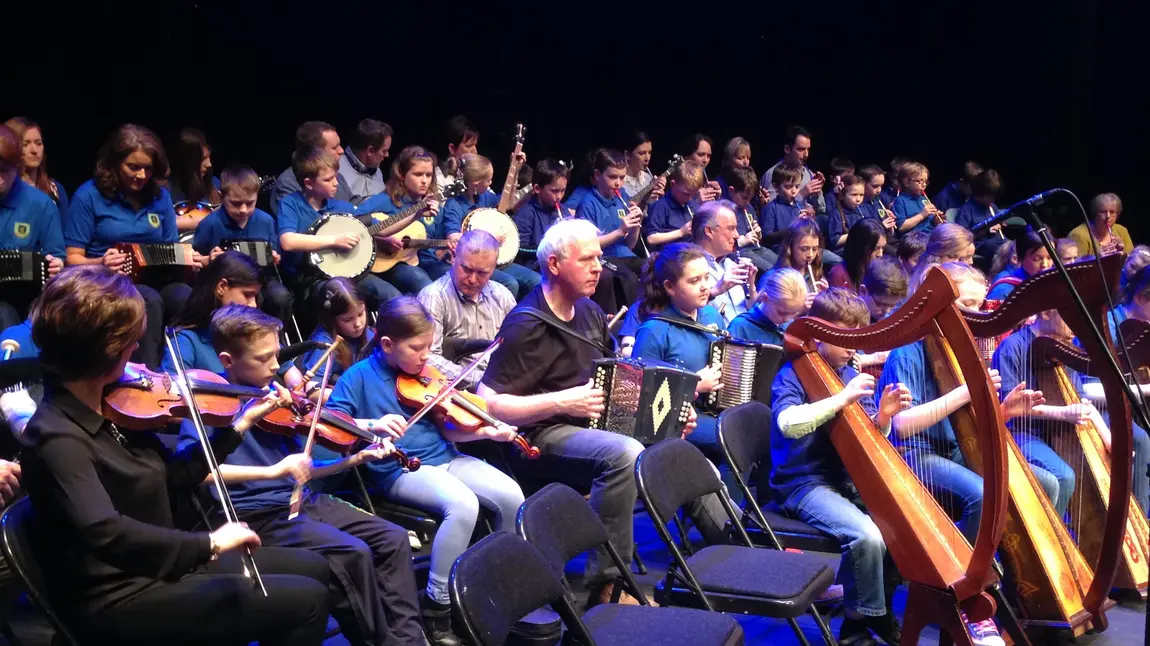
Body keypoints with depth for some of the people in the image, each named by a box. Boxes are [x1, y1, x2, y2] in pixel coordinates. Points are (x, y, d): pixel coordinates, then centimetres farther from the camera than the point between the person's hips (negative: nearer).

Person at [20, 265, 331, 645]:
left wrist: (240, 425, 12)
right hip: (119, 600, -9)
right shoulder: (57, 437, -23)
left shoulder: (108, 409, 5)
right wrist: (207, 543, -34)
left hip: (154, 568, 9)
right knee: (306, 601, -12)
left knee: (311, 568, 15)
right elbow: (105, 534, -38)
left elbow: (172, 480, 14)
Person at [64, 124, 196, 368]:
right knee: (149, 301, -37)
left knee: (187, 297, -33)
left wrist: (187, 259, -5)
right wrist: (100, 264, -22)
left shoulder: (160, 197, 13)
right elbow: (73, 258, 0)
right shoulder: (89, 196, 0)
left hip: (156, 281, 3)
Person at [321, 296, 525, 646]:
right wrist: (372, 425, -30)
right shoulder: (360, 376, -4)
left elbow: (447, 430, 12)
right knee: (463, 504, -32)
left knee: (512, 496, -13)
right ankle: (438, 607, -18)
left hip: (445, 458, 6)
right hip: (400, 470, -6)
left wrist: (485, 431, -5)